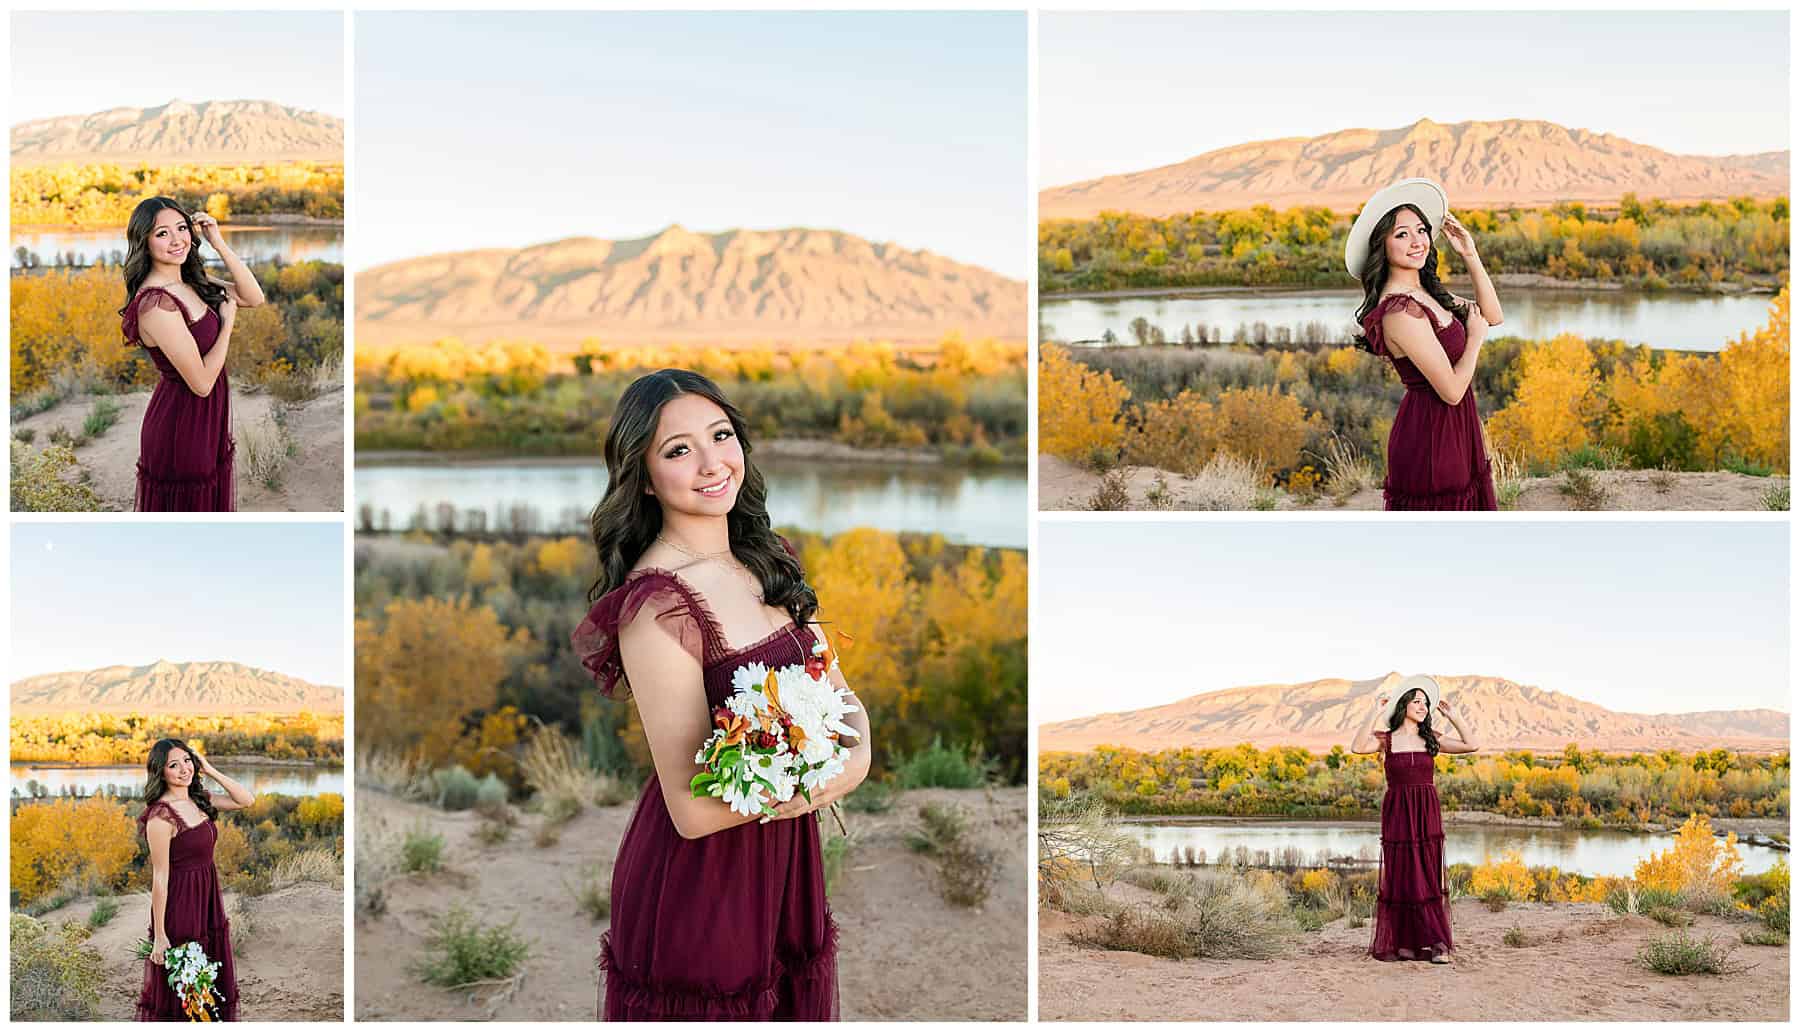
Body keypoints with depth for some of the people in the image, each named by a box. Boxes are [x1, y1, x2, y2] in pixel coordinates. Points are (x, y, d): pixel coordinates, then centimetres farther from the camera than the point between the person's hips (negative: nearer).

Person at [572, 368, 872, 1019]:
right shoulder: (656, 604, -23)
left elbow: (841, 694, 5)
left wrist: (858, 753, -16)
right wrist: (820, 781, -17)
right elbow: (693, 811, -24)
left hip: (784, 866, 7)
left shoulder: (768, 563, 1)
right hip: (696, 887, -7)